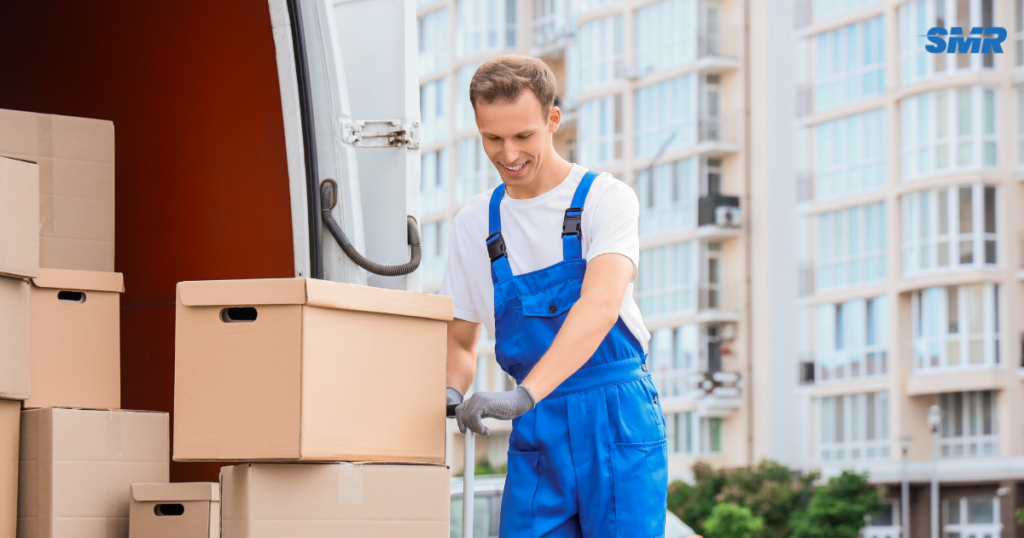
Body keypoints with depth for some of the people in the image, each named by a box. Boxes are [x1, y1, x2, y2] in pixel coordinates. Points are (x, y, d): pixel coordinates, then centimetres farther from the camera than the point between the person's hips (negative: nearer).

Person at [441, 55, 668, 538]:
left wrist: (523, 395, -35)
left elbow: (600, 306, -23)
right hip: (535, 434, 4)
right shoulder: (475, 223, 9)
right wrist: (451, 390, -7)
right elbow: (460, 339, 17)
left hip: (617, 424, -4)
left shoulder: (605, 197, -7)